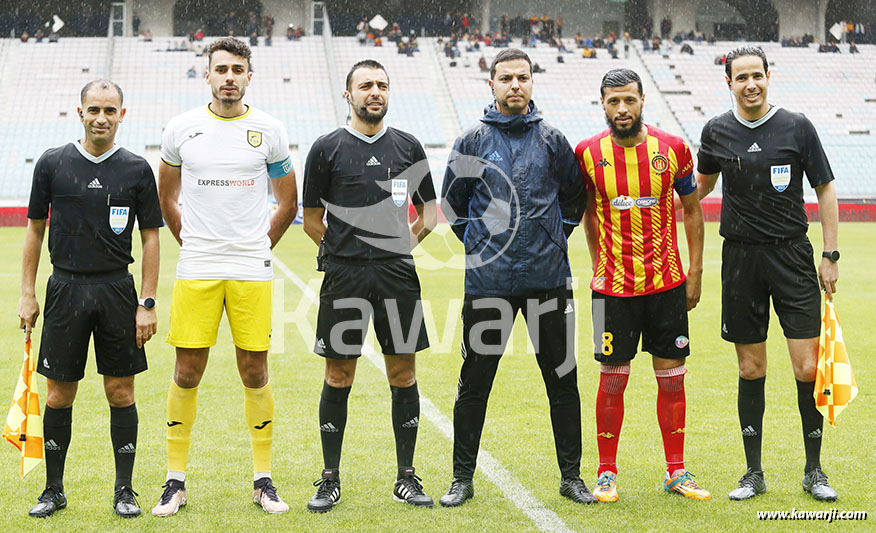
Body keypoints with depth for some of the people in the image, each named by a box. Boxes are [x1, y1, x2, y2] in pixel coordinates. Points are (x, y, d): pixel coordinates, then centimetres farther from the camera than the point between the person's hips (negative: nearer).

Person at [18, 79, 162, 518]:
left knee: (121, 392, 2)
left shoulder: (136, 169, 2)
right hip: (65, 288, 0)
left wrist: (147, 304, -3)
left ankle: (124, 490, 13)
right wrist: (27, 295, 4)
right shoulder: (52, 164, 3)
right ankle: (53, 490, 16)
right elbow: (35, 229, 8)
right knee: (59, 396, 3)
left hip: (117, 290, 0)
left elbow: (150, 238, 3)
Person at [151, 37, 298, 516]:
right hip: (196, 269, 0)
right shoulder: (181, 128, 4)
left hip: (252, 270, 0)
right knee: (187, 373, 0)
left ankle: (262, 479, 13)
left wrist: (258, 246, 11)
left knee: (255, 372, 3)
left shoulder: (269, 130, 3)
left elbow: (288, 202, 13)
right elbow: (167, 197, 17)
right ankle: (175, 481, 10)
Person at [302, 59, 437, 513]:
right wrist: (343, 253, 5)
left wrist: (399, 247, 9)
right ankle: (330, 480, 12)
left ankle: (406, 479, 14)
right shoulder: (327, 149, 2)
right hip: (343, 278, -2)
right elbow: (312, 219, 8)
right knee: (338, 377, 2)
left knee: (403, 376, 4)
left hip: (397, 277, 2)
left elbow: (429, 213, 17)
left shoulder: (407, 147, 9)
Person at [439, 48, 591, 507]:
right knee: (474, 382, 4)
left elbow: (575, 198, 17)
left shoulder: (552, 140, 6)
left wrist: (552, 242, 10)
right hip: (487, 281, -1)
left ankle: (571, 475, 16)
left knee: (562, 379, 5)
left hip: (548, 278, 1)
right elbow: (452, 203, 13)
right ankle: (463, 478, 15)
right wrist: (484, 245, 8)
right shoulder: (471, 143, 3)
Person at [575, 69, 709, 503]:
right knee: (613, 377, 2)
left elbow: (692, 210, 8)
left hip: (667, 282, 1)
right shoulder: (588, 153, -3)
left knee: (672, 375, 6)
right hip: (613, 285, -1)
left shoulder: (673, 149, -2)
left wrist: (695, 273, 5)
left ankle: (676, 473, 16)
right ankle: (607, 474, 14)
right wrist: (598, 265, 9)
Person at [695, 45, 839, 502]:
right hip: (740, 258, 1)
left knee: (809, 368, -6)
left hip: (793, 255, -1)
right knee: (751, 370, 5)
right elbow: (700, 184, 23)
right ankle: (754, 473, 16)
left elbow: (825, 190, 4)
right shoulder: (717, 131, 4)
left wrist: (830, 255, -1)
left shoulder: (797, 127, -2)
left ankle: (814, 470, 10)